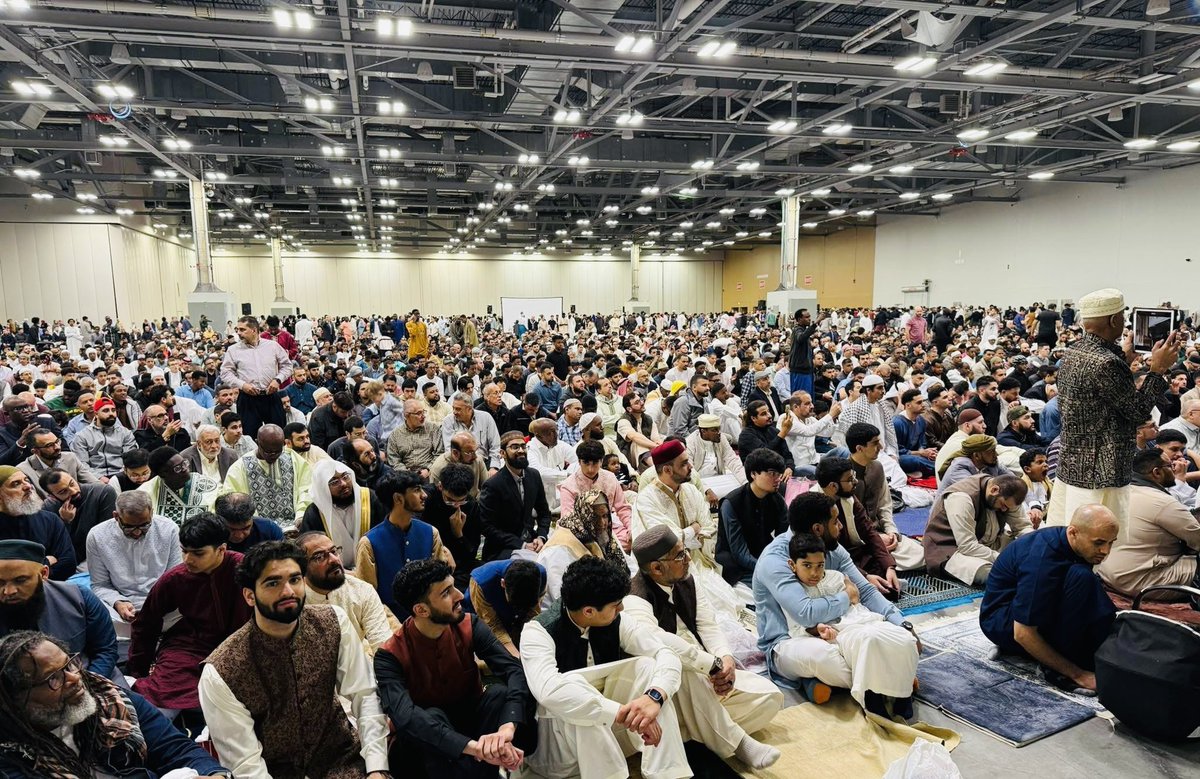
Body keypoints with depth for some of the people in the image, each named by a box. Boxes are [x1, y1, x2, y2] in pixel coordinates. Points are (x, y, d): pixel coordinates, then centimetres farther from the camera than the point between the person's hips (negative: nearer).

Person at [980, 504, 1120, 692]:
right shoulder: (1041, 559, -31)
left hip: (1037, 610, 9)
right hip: (1002, 622, -9)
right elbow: (1023, 634, -28)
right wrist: (1076, 673, -23)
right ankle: (1057, 669, -22)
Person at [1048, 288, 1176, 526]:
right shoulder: (1106, 363, -21)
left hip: (1068, 463, 9)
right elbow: (1139, 411, -12)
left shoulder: (1073, 352, 6)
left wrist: (1123, 358, 26)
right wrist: (1158, 368, -5)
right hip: (1100, 475, -9)